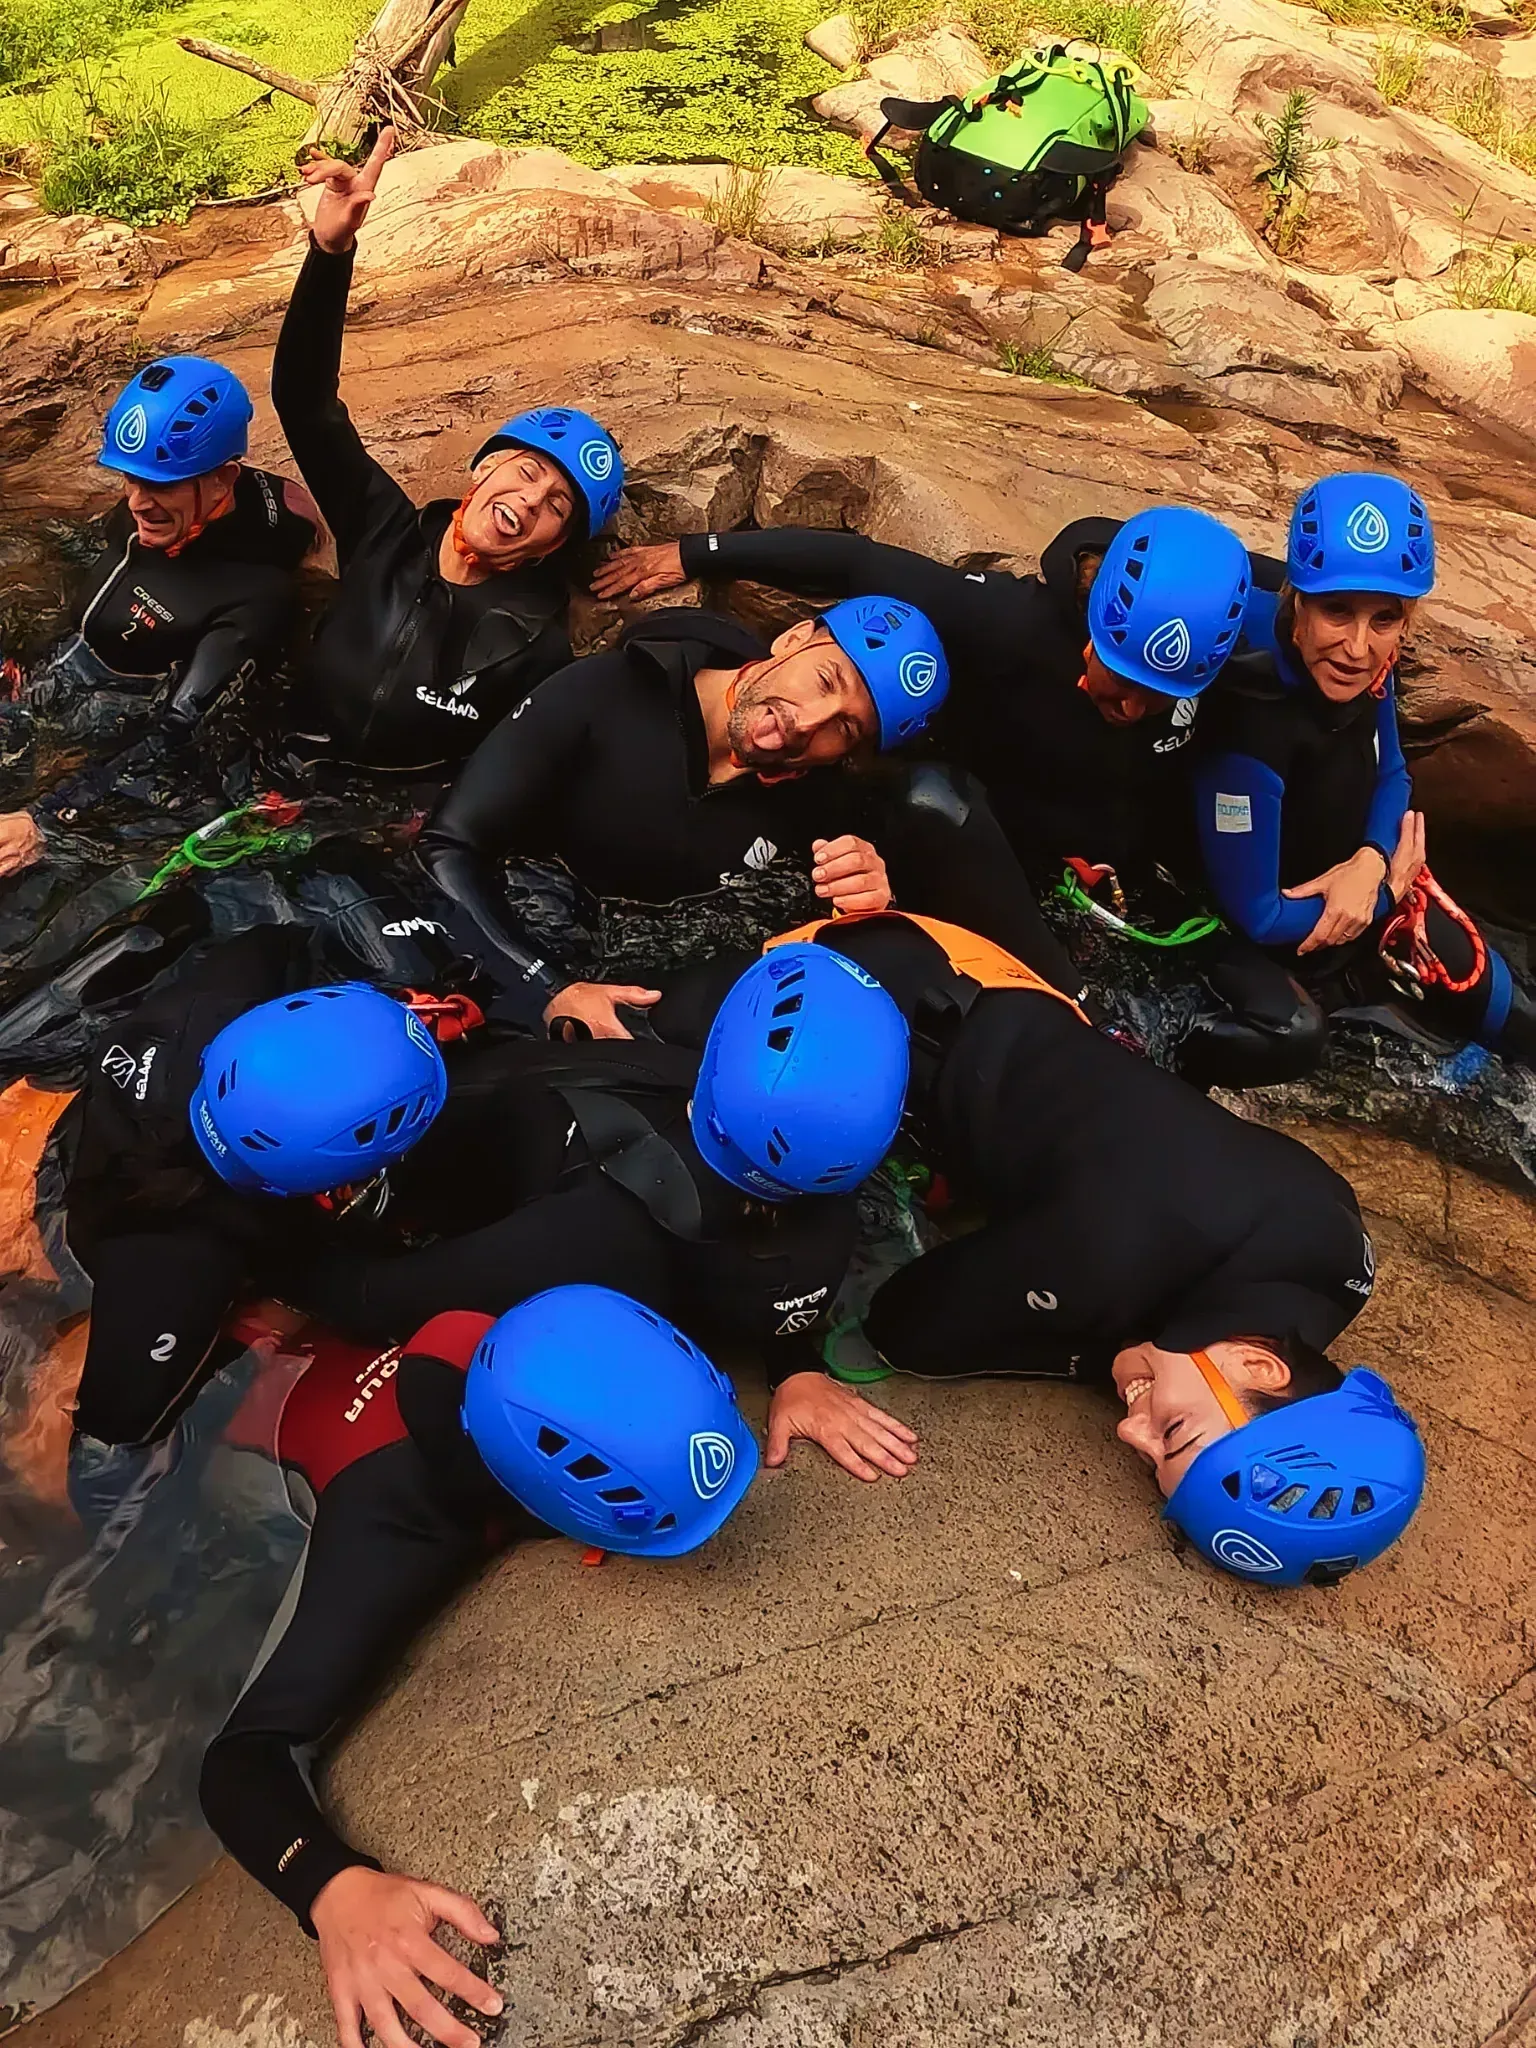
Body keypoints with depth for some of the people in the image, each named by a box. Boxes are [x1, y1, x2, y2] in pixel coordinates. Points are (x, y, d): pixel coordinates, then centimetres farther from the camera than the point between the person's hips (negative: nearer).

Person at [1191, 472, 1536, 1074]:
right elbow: (1254, 915, -28)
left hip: (1351, 883, 6)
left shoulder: (1367, 673, -15)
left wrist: (1370, 862, -16)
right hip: (1278, 939, -6)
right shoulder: (1251, 731, -35)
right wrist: (1388, 893, -16)